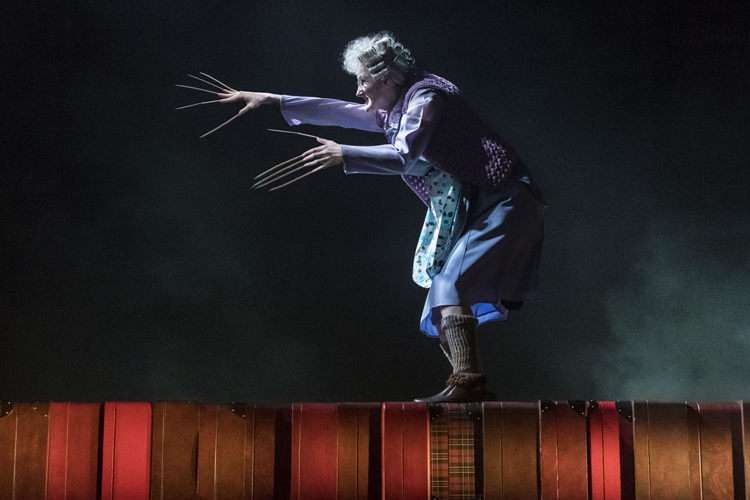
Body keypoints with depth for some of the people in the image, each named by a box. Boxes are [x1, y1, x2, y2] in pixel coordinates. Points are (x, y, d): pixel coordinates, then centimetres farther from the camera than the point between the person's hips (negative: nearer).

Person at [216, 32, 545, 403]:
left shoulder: (426, 95, -11)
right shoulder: (393, 112, 17)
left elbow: (403, 157, -23)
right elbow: (338, 113, 21)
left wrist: (344, 155, -17)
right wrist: (273, 100, 21)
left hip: (502, 201, -10)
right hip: (469, 211, 10)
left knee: (451, 284, -23)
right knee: (440, 309, 4)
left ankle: (466, 382, -26)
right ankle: (469, 386, 3)